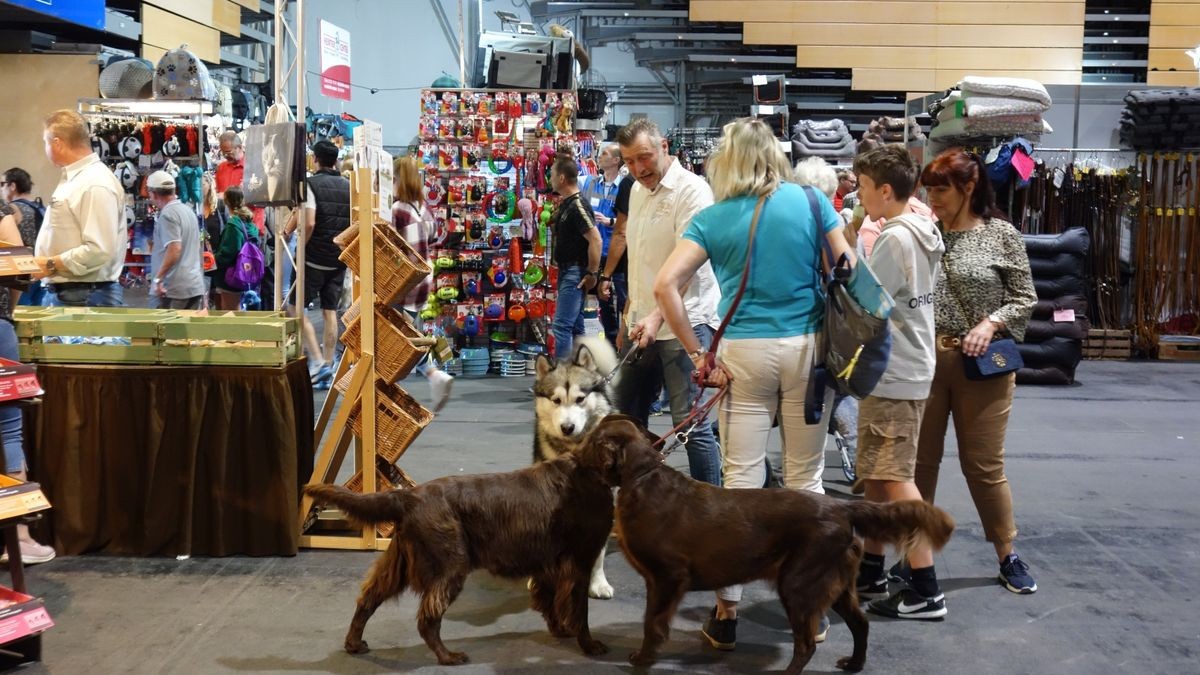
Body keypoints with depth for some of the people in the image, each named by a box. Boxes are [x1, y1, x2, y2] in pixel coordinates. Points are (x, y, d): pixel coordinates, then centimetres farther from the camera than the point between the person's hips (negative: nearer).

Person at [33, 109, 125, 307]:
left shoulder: (95, 185, -17)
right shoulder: (73, 178, 15)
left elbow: (99, 251, -26)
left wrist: (52, 265, -18)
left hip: (86, 298, -10)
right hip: (65, 293, 10)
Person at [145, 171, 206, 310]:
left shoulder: (167, 214, -12)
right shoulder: (188, 210, 15)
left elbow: (174, 250, -23)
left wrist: (158, 279, -20)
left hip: (174, 287, -8)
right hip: (195, 284, 8)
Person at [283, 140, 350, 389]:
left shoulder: (311, 184, -9)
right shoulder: (348, 186, 8)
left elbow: (309, 223, -19)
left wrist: (302, 248, -6)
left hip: (314, 259, -5)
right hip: (339, 260, 6)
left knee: (296, 309, 4)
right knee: (330, 312, 9)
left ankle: (319, 362, -8)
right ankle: (328, 373, 11)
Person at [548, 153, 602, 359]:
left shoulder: (578, 205, -18)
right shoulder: (564, 204, 12)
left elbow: (595, 240, -23)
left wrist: (592, 274, -21)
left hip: (576, 272, -10)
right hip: (566, 270, 10)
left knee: (561, 325, -12)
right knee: (575, 325, 14)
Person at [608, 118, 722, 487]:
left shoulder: (692, 190, -13)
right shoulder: (638, 190, 13)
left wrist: (658, 316, -32)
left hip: (684, 322, -8)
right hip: (643, 321, 8)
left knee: (691, 423, -8)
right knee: (627, 414, 14)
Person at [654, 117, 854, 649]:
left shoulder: (712, 219, 1)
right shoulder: (810, 201, 2)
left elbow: (665, 285, -10)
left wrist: (697, 354, -7)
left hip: (745, 351, -1)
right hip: (807, 347, 1)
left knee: (741, 481, 4)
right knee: (805, 479, 10)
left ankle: (727, 612, 10)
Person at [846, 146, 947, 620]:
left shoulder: (895, 238, -18)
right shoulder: (922, 232, 12)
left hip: (894, 374, -10)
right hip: (906, 368, 10)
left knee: (894, 479, -7)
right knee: (875, 474, 16)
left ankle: (926, 590, -3)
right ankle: (871, 570, 26)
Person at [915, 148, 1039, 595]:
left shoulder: (1001, 234, -1)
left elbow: (1025, 298, 1)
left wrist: (991, 323, -14)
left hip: (982, 364, -2)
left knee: (983, 464, 5)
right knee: (919, 460, 8)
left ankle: (1008, 555, 23)